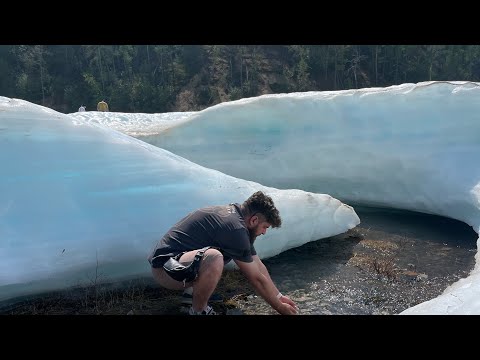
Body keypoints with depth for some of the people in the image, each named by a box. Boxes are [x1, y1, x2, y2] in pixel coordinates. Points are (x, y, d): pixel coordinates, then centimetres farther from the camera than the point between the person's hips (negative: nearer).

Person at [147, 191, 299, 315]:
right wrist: (280, 308, -3)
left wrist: (279, 297, 15)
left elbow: (258, 266, 12)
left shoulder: (235, 213, 5)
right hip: (164, 267, -10)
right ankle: (197, 311, -11)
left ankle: (197, 291, 16)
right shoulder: (235, 228, -24)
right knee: (214, 258, -37)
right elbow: (257, 279, -16)